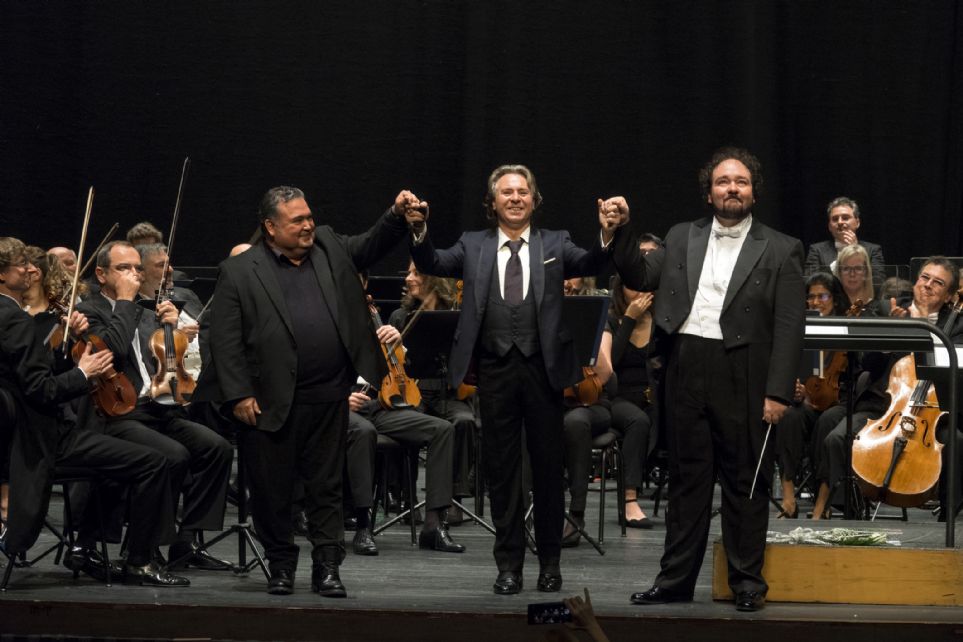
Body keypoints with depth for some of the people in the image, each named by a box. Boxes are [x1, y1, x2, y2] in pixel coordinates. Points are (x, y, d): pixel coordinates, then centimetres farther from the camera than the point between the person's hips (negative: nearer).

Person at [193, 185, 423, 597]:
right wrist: (238, 394, -11)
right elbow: (225, 339, -5)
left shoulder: (330, 249, 11)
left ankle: (327, 569, 12)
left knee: (326, 487, 7)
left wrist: (398, 217, -11)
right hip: (271, 403, -3)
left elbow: (372, 244, 10)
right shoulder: (239, 272, -2)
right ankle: (281, 566, 20)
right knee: (272, 492, 6)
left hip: (329, 398, 3)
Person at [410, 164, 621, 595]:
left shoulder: (554, 244, 7)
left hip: (542, 366, -1)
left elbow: (588, 264, -9)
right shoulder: (474, 246, 9)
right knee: (501, 469, 5)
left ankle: (550, 561, 18)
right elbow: (432, 265, -3)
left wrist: (607, 237, -29)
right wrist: (419, 233, -21)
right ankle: (509, 564, 13)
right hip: (496, 369, 1)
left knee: (548, 467, 7)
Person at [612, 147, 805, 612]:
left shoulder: (780, 251, 2)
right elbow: (640, 277, 11)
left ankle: (747, 582, 10)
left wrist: (778, 392, -10)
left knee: (746, 482, 2)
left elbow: (789, 327, -3)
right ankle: (676, 578, 15)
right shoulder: (681, 239, 14)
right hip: (686, 371, 3)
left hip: (743, 377, -3)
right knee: (686, 478, 9)